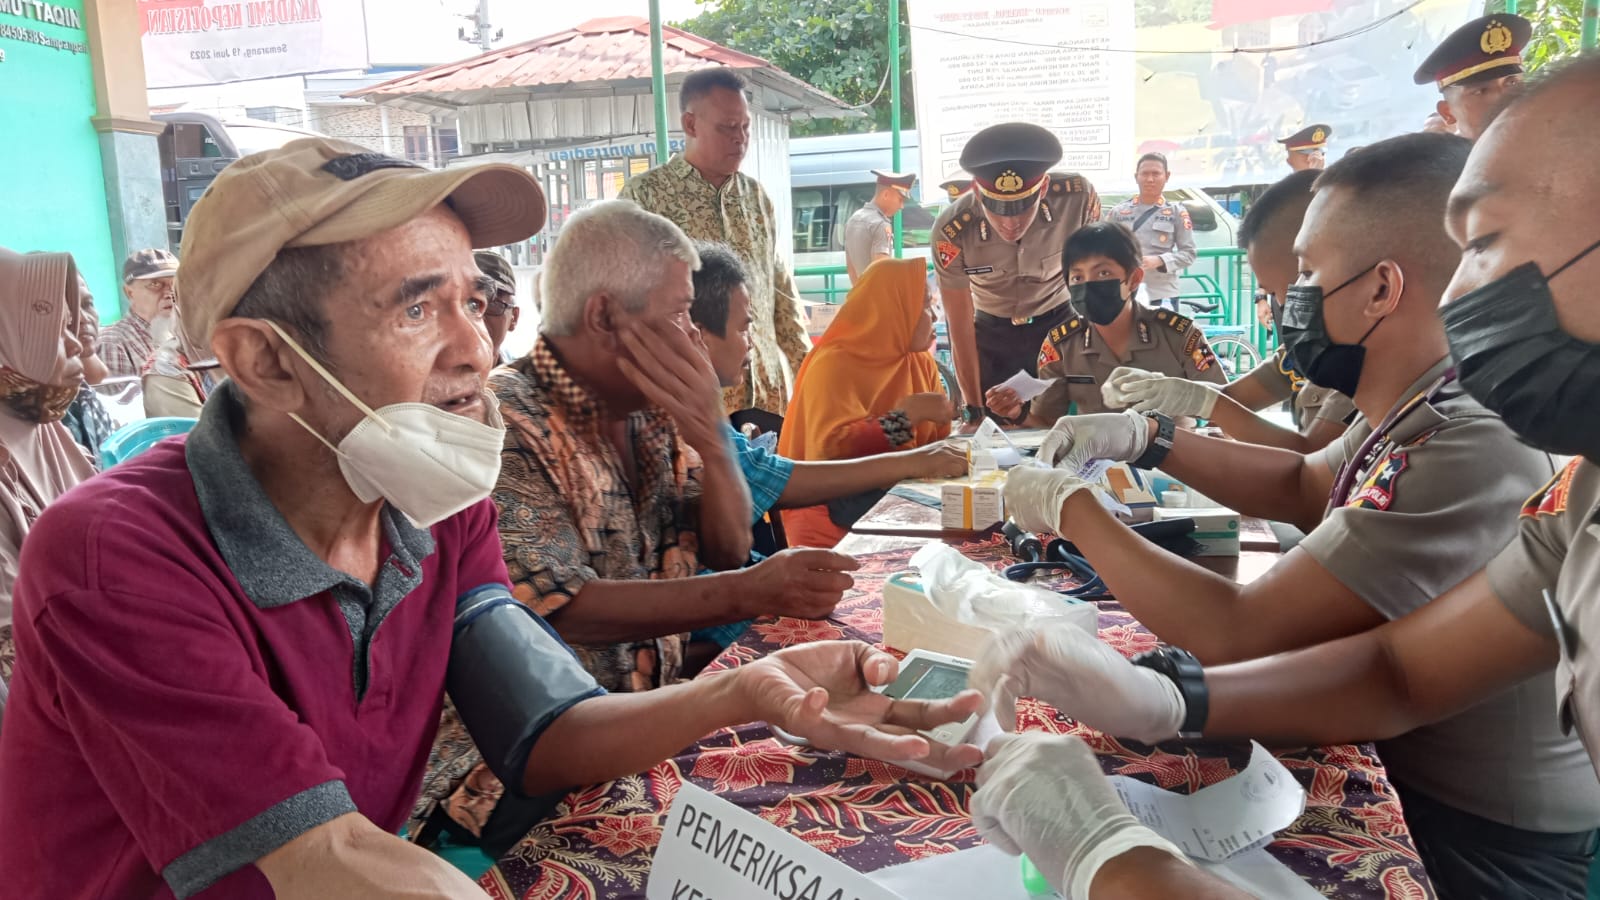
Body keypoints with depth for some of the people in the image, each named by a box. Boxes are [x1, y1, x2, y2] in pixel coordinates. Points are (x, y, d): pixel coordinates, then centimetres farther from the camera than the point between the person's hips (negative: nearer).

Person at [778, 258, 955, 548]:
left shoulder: (920, 362, 9)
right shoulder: (834, 365, -14)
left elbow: (941, 439, 10)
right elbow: (831, 450, -29)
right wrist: (909, 413, -24)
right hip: (833, 507, -7)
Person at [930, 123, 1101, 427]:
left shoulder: (1078, 196, -29)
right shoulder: (951, 230, -30)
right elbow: (960, 327, -18)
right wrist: (974, 410, -13)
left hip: (1059, 322, 1)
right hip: (991, 332, 0)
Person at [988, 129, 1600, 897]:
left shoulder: (1473, 454, -32)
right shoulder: (1424, 415, -3)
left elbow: (1233, 633, -30)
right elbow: (1302, 487, 16)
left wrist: (1071, 509, -17)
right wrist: (1147, 439, 2)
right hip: (1410, 785, 7)